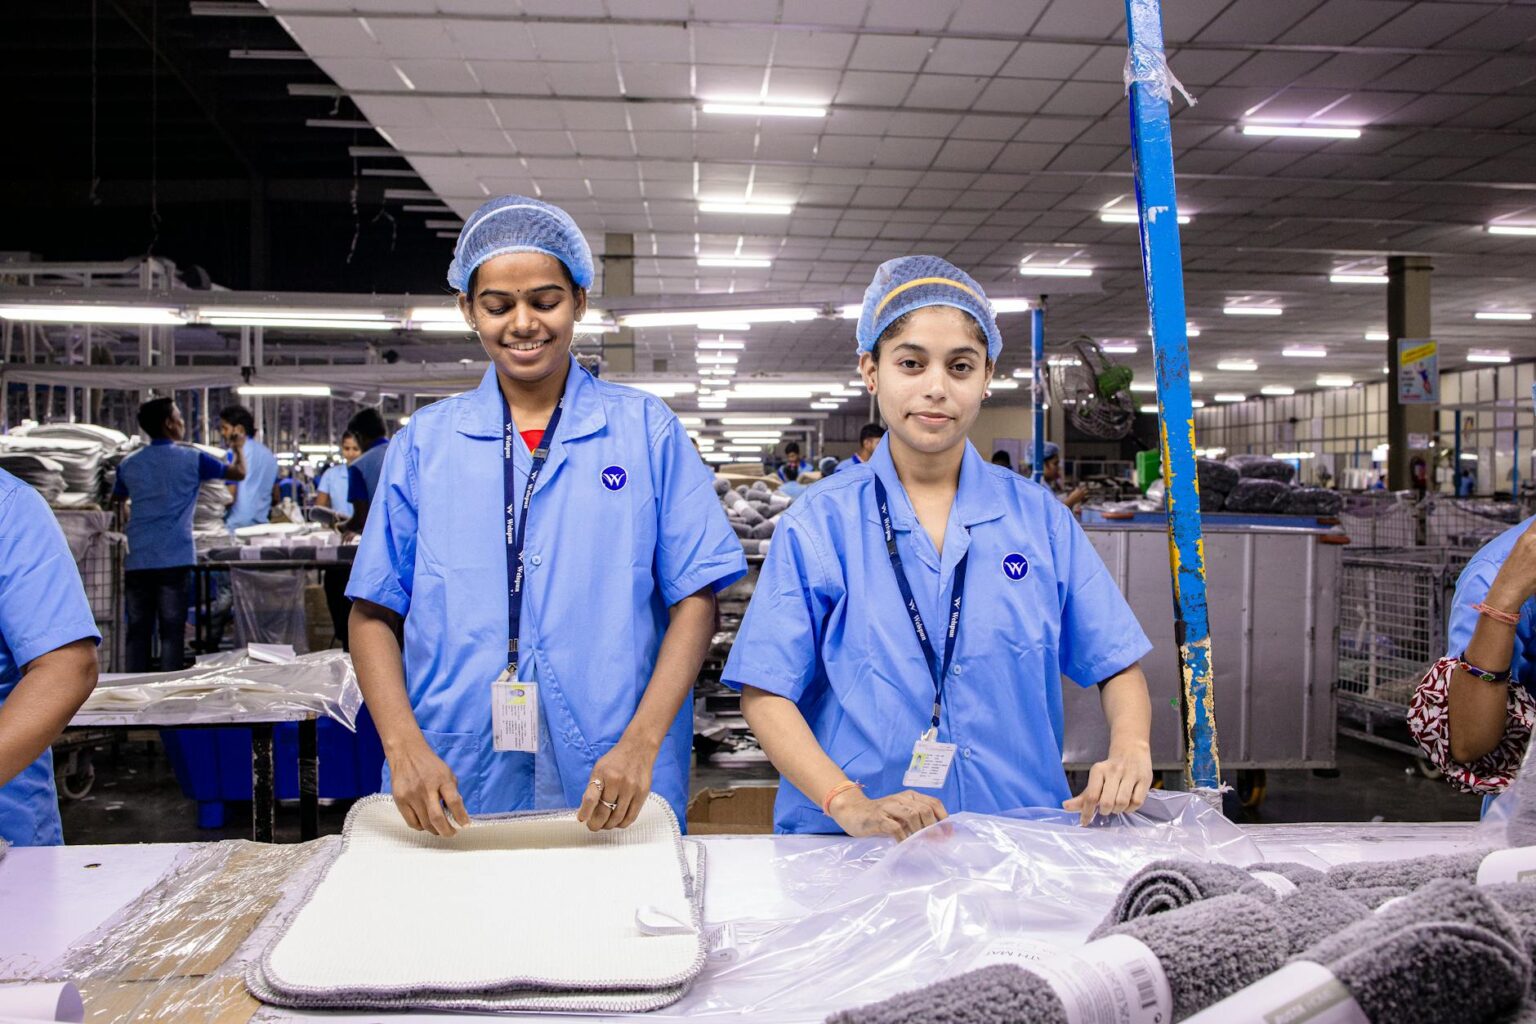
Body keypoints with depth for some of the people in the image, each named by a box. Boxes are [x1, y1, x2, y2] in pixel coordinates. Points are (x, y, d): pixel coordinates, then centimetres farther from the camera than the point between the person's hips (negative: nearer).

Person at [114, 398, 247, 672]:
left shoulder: (129, 464, 10)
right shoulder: (191, 459, -2)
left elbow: (118, 503, 26)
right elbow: (239, 474, 10)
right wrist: (239, 449, 30)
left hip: (137, 560, 4)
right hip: (175, 560, -4)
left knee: (138, 632, 7)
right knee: (172, 632, -1)